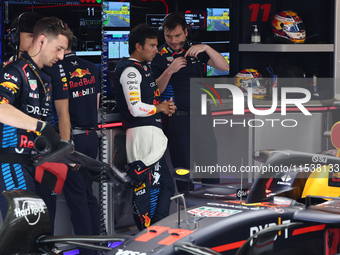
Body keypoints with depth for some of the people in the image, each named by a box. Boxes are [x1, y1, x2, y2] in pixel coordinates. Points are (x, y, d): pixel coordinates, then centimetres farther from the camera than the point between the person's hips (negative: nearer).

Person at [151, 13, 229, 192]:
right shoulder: (160, 56, -1)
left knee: (211, 167, 8)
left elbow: (224, 67, -1)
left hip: (202, 117, 3)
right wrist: (169, 71, -20)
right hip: (179, 119, -3)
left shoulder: (196, 50, 8)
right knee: (183, 169, 2)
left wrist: (207, 48, -15)